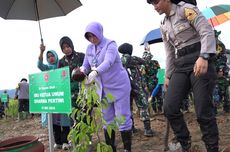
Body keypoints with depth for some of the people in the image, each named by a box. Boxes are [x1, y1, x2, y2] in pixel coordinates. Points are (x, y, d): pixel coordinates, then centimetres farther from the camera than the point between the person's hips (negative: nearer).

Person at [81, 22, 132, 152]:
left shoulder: (110, 44, -13)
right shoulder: (89, 48, 6)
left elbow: (108, 62, -31)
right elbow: (86, 66, 7)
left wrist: (95, 72, -48)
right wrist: (82, 70, -18)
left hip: (119, 86, -6)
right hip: (103, 89, 6)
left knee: (123, 118, -2)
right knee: (107, 120, 13)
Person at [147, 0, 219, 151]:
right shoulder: (164, 26, 17)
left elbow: (207, 31, -13)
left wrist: (203, 57, -28)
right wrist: (168, 76, 17)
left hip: (200, 61, -6)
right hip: (181, 66, 7)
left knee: (203, 111, -9)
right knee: (169, 107, -4)